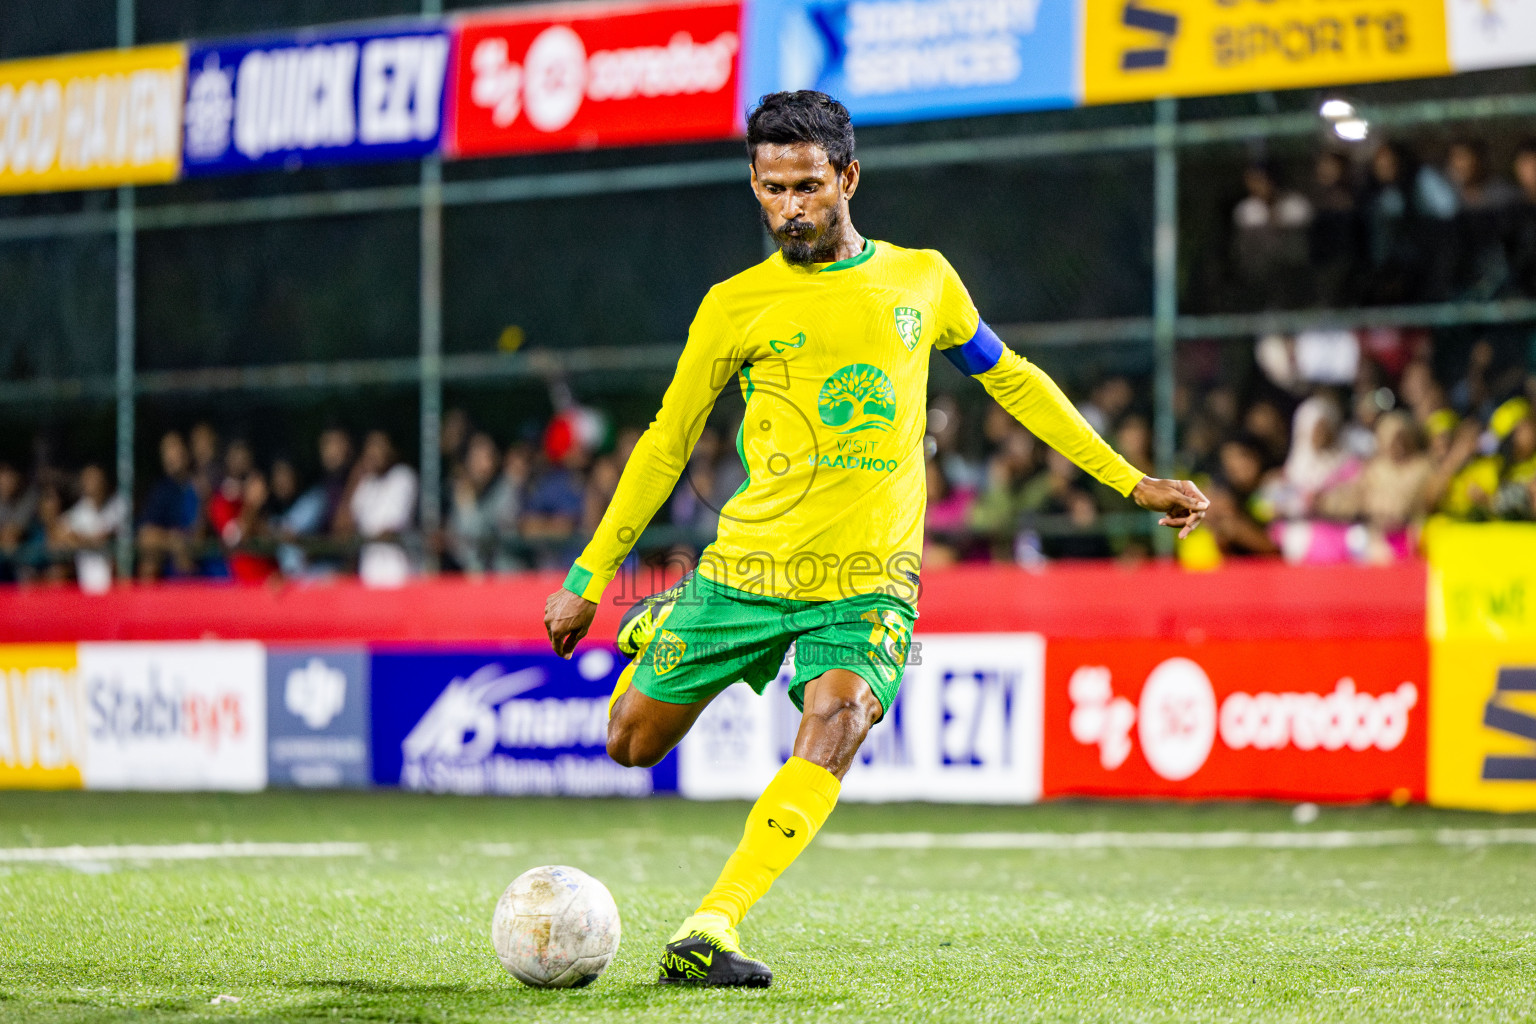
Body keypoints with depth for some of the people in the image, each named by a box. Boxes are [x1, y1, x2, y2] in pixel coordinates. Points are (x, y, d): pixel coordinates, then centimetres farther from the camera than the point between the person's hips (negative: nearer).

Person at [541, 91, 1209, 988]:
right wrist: (588, 581, 7)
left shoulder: (921, 278, 8)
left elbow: (1009, 377, 22)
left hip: (870, 582, 0)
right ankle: (664, 628, 41)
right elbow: (667, 443, 9)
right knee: (635, 743, 5)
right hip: (750, 565, 0)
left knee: (835, 728, -27)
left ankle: (706, 936, -31)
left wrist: (1132, 481, 21)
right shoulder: (737, 306, 2)